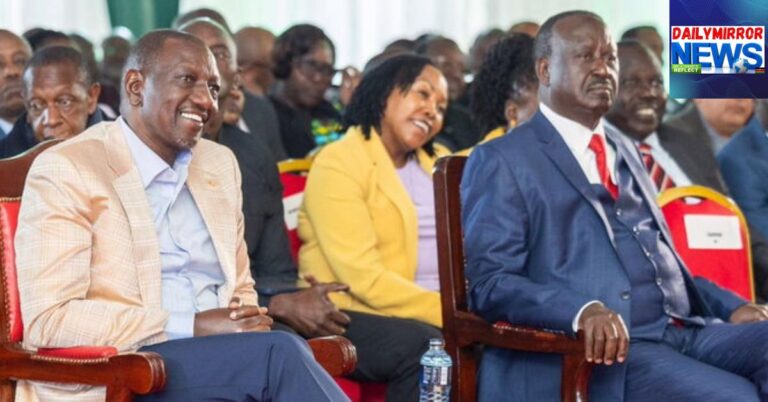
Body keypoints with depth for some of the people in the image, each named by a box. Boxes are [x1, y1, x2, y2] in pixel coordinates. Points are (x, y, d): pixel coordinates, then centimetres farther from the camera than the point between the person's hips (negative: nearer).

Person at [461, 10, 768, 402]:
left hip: (686, 329, 7)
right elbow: (489, 281, -8)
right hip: (606, 348, -7)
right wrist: (584, 310, -26)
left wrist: (731, 307, 10)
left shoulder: (624, 151, 26)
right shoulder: (502, 161, 3)